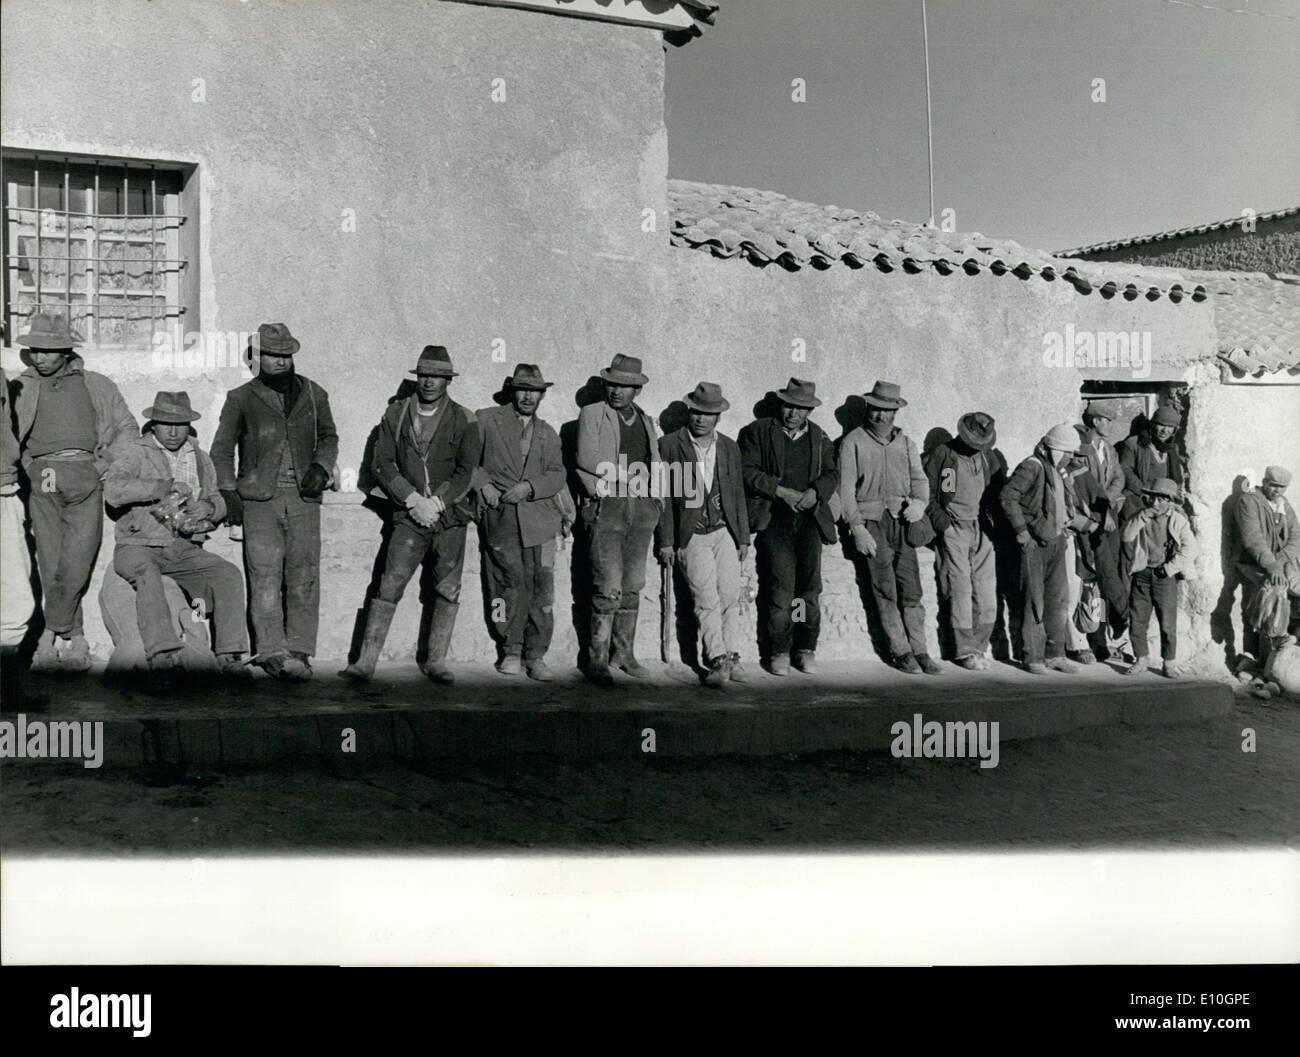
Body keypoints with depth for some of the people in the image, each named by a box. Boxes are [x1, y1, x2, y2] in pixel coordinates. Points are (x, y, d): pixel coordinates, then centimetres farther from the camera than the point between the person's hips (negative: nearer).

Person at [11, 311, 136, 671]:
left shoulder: (96, 386, 16)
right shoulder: (21, 388, 16)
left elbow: (128, 429, 17)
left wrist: (104, 464, 4)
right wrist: (30, 469, 2)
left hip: (85, 478, -1)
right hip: (42, 480, 1)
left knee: (76, 563, -12)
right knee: (51, 564, -6)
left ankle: (51, 634, 0)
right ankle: (74, 640, 1)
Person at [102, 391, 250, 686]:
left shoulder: (200, 459, 16)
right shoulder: (138, 454, -1)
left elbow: (218, 502, 23)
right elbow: (113, 489, -19)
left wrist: (208, 508, -3)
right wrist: (166, 486, -23)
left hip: (184, 550, 4)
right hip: (139, 546, -4)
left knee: (230, 574, -18)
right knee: (147, 574, -37)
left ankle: (228, 656, -22)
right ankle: (162, 652, -46)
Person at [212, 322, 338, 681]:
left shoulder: (313, 395, 12)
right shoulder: (240, 399, 6)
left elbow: (329, 436, 24)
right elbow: (222, 450, 11)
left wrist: (321, 466, 5)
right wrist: (229, 495, 1)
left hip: (303, 497, 2)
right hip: (259, 499, -2)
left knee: (304, 577, -2)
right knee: (266, 576, -11)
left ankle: (299, 651, 2)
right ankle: (272, 652, -12)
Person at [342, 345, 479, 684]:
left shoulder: (464, 421, 4)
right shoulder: (395, 415, 7)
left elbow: (465, 472, -1)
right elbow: (381, 463, 2)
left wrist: (436, 503, -11)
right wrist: (414, 500, -9)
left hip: (450, 516, 0)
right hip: (410, 516, 0)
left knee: (448, 589, 1)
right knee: (389, 585, -8)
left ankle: (436, 661, 11)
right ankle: (366, 660, -7)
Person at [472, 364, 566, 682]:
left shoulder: (548, 434, 20)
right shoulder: (486, 420, 10)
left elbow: (557, 476, 9)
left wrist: (529, 487, -8)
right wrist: (483, 485, -7)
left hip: (539, 516, 2)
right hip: (501, 516, -2)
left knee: (541, 587, -5)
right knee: (511, 583, -7)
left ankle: (535, 655, 2)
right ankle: (511, 651, 8)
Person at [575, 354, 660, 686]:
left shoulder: (646, 421, 19)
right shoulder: (592, 414, 4)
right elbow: (587, 459, -8)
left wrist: (655, 498, 4)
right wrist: (626, 475, -7)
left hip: (641, 509, 5)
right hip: (606, 507, -5)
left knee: (633, 586, 7)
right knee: (609, 587, -11)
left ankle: (624, 653, 15)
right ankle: (597, 658, -4)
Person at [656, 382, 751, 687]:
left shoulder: (729, 447, 11)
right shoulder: (670, 445, -1)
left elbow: (738, 494, 15)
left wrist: (743, 537, 12)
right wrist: (666, 541, -3)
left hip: (725, 532, 3)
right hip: (692, 536, -3)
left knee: (730, 597, 0)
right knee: (707, 600, -9)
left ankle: (731, 656, 9)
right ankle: (719, 661, -8)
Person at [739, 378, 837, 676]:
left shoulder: (818, 436, 16)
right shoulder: (758, 431, 4)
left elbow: (832, 471, 14)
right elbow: (747, 471, -4)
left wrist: (815, 492, -7)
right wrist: (782, 491, -12)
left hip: (809, 515, 3)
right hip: (774, 517, -3)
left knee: (810, 584, -1)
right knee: (781, 582, -10)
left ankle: (806, 648, 8)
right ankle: (779, 651, -1)